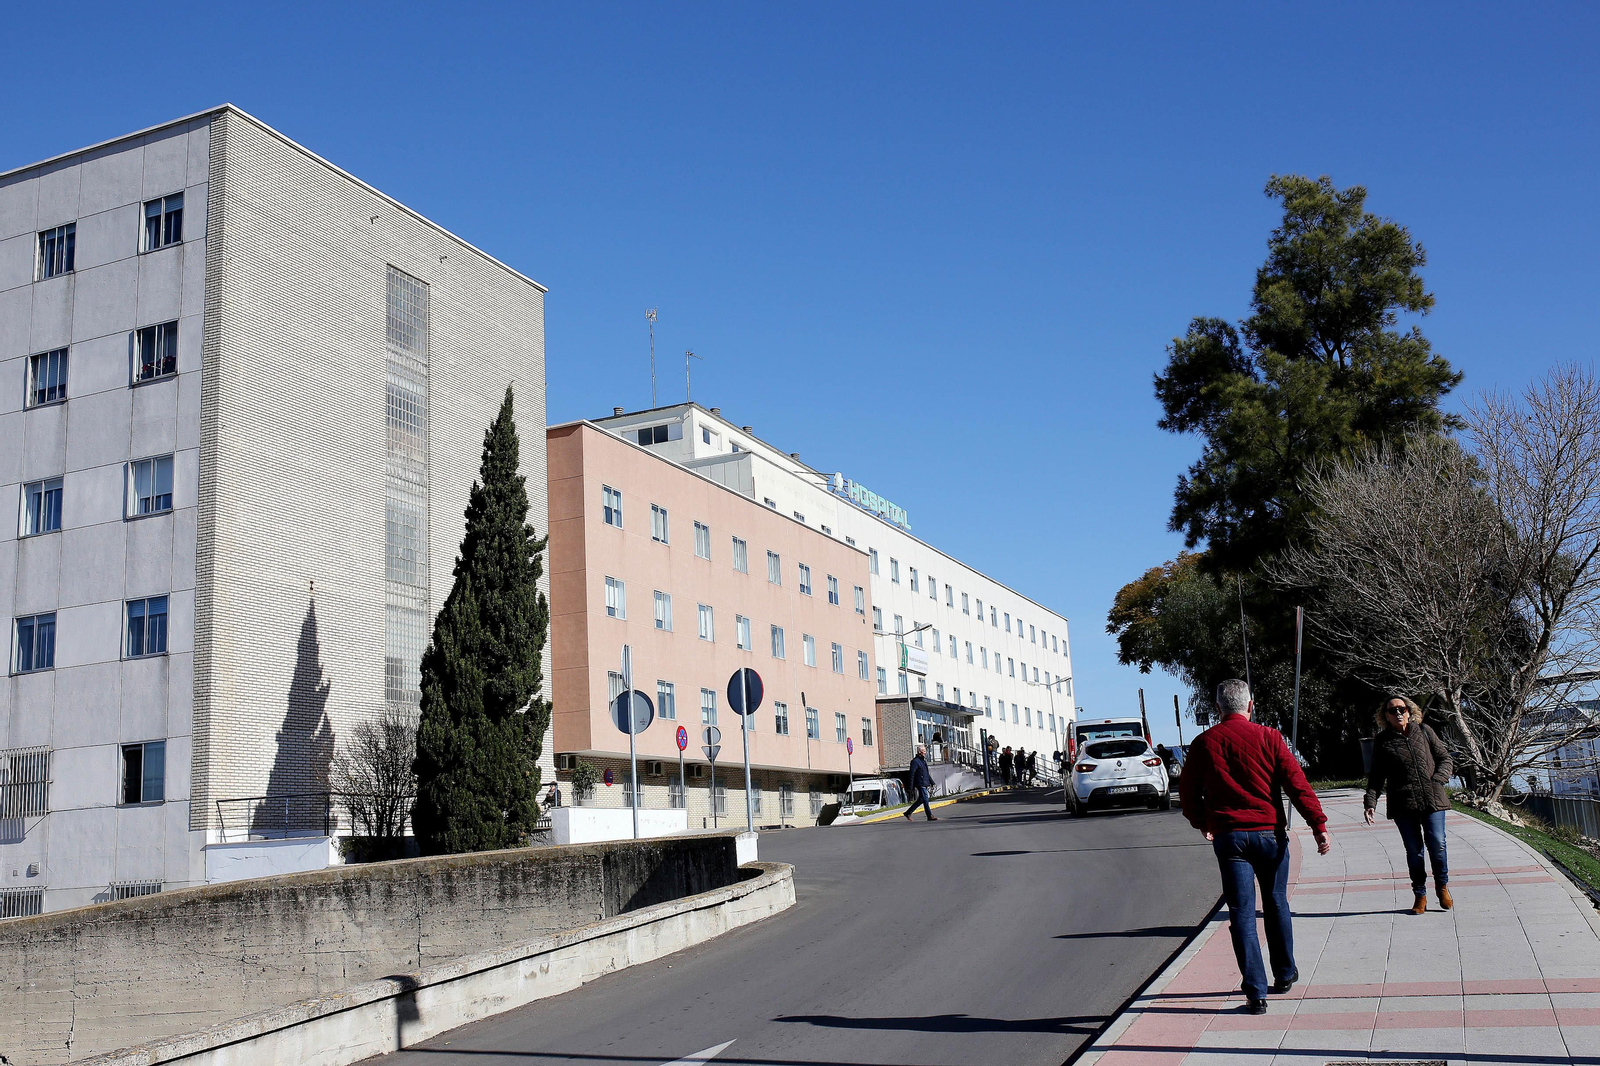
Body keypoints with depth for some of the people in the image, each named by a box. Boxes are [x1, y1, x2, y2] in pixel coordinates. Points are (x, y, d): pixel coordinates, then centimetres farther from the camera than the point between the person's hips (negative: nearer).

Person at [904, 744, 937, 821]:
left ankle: (908, 813, 20)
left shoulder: (924, 761, 18)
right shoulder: (915, 761, -11)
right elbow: (912, 775, -14)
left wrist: (931, 782, 22)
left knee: (921, 800, 12)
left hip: (925, 784, 10)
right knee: (925, 800, -6)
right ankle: (930, 816, -2)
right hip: (920, 784, -10)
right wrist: (911, 787, -18)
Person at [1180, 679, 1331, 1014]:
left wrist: (1202, 823, 27)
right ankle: (1285, 975, 33)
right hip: (1269, 832, 0)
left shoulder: (1204, 743, 2)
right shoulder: (1267, 737, -3)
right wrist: (1319, 825, -6)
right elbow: (1296, 783, -8)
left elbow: (1188, 790, 10)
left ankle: (1256, 992, -3)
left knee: (1242, 913, 2)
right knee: (1276, 904, 19)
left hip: (1228, 836, 0)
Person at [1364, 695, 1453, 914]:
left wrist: (1437, 780, -4)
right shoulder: (1382, 741, 5)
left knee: (1437, 844, -4)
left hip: (1432, 799, 0)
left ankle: (1442, 887, 19)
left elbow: (1444, 757, 13)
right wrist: (1370, 802, -5)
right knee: (1413, 850, 2)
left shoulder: (1424, 731, 7)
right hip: (1403, 804, 0)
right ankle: (1420, 895, 15)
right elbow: (1377, 776, 6)